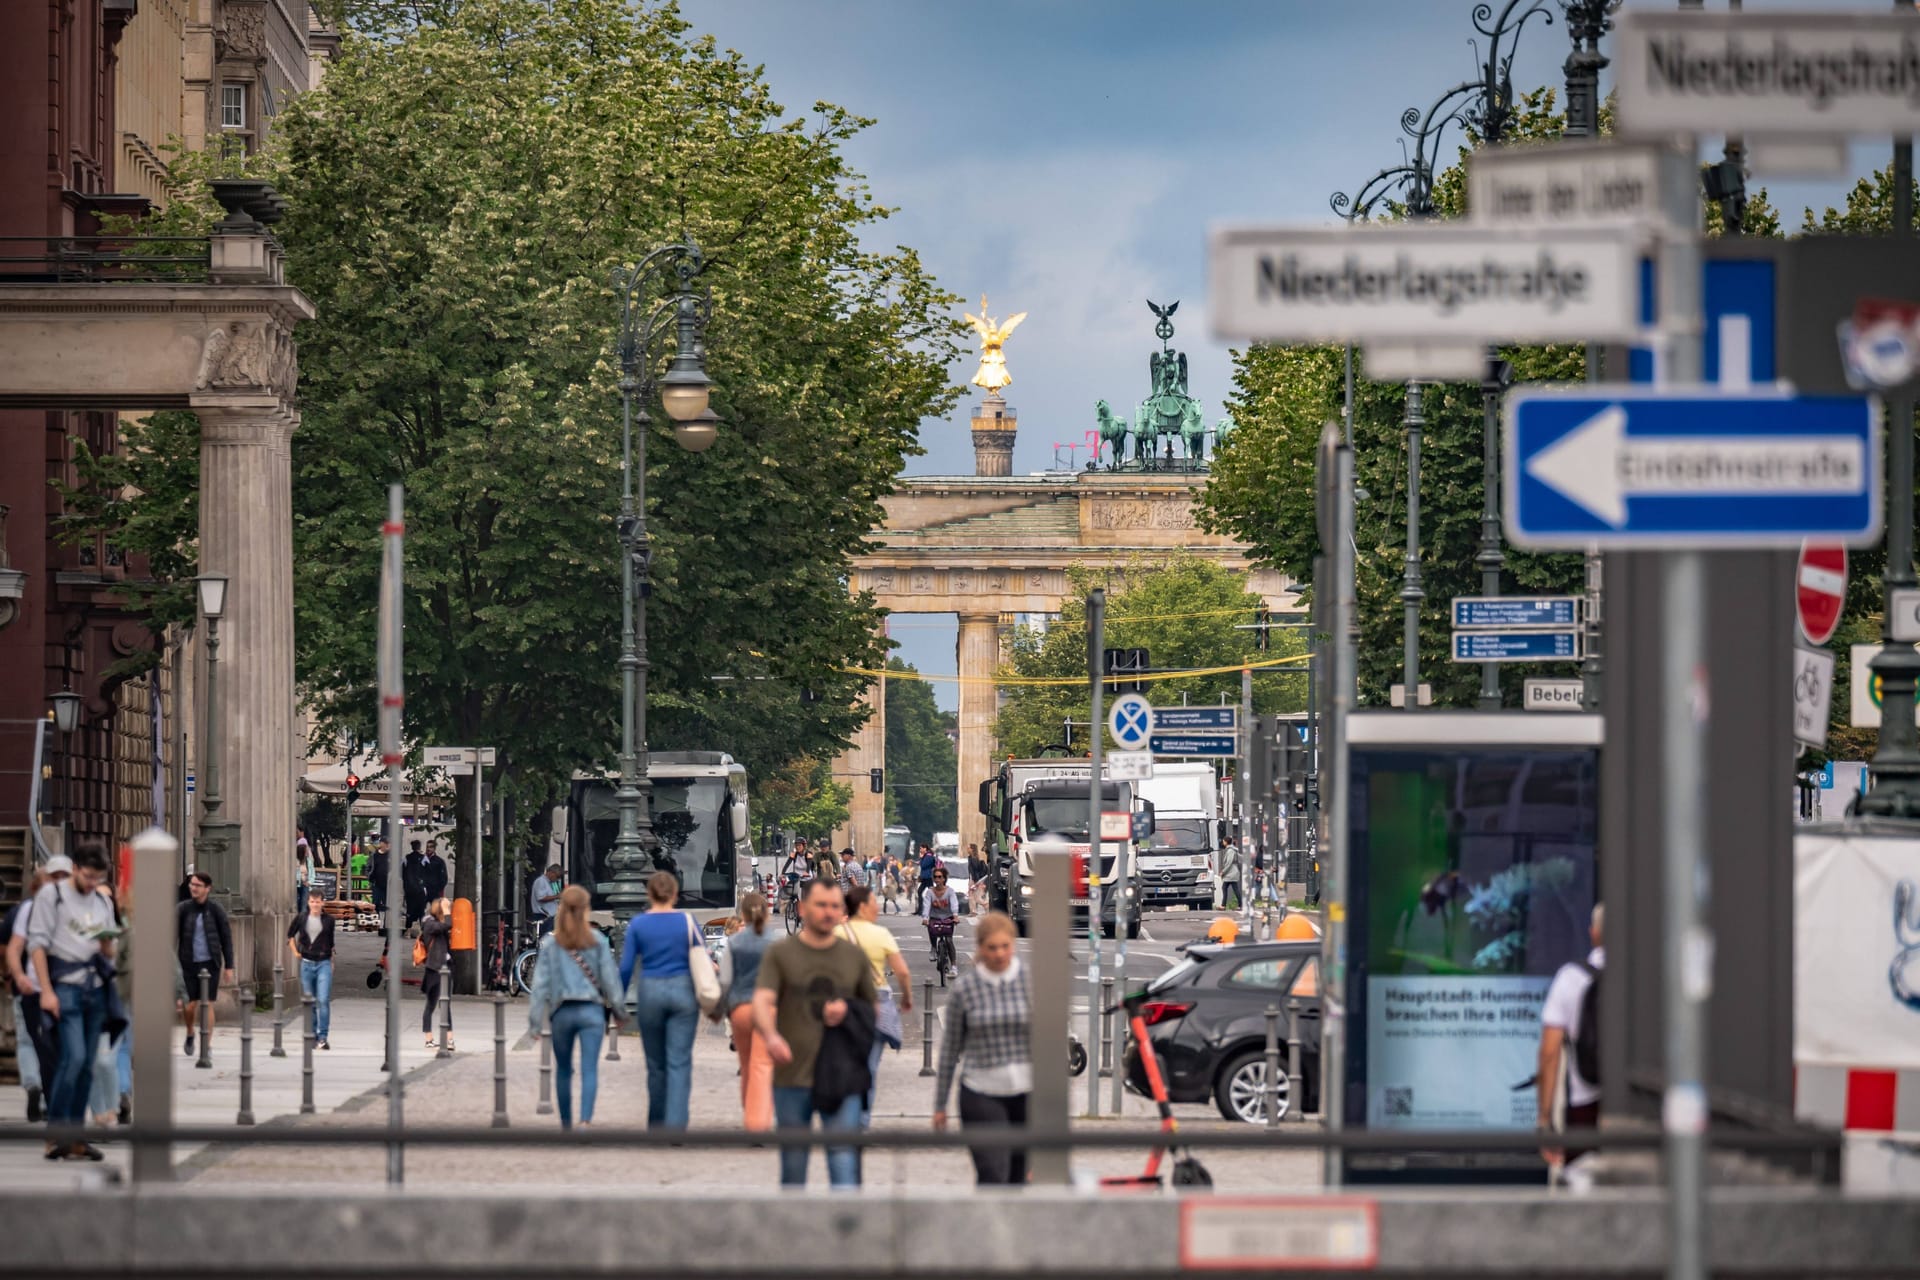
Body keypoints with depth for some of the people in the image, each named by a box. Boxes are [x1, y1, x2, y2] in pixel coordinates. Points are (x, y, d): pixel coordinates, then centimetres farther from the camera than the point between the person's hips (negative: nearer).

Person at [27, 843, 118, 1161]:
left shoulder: (103, 902, 18)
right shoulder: (52, 894, 1)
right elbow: (38, 943, -5)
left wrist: (107, 944, -3)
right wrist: (46, 990, -13)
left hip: (96, 988, 6)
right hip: (65, 985, -6)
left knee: (86, 1064, 4)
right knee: (74, 1058, -17)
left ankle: (75, 1138, 7)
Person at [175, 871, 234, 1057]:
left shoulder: (216, 910, 0)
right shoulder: (184, 909, 0)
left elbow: (226, 938, 5)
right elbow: (175, 936, 4)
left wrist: (229, 966, 3)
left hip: (210, 963, -1)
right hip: (189, 963, 1)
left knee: (208, 1004, -2)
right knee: (191, 1003, 0)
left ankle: (207, 1044, 5)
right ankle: (190, 1035, 28)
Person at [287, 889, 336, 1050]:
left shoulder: (329, 920, 0)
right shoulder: (301, 918, 3)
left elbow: (333, 941, 10)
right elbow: (290, 934, 19)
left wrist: (332, 960, 8)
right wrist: (295, 951, 11)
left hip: (324, 964, -2)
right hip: (307, 964, 2)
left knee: (324, 1000, -13)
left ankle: (322, 1037, -10)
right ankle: (313, 1036, 15)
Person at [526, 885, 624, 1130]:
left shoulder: (550, 943, 0)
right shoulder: (597, 940, -2)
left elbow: (541, 983, -1)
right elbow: (609, 977, 1)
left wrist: (536, 1021, 3)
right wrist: (618, 1011, 12)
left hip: (562, 1012, 1)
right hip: (591, 1011, -1)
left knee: (563, 1070, 16)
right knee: (590, 1070, -6)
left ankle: (566, 1124, 24)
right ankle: (585, 1121, -24)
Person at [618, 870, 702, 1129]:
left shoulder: (637, 924, -1)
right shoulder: (687, 922, -2)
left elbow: (626, 966, -1)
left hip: (650, 993, 1)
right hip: (682, 991, -1)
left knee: (656, 1065, 13)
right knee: (679, 1063, -3)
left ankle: (656, 1125, 23)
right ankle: (675, 1125, -13)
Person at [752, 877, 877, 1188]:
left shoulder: (854, 956, 10)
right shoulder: (780, 954, 2)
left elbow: (873, 1008, 20)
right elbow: (761, 1003, -12)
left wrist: (848, 1009, -4)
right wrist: (771, 1036, -34)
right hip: (793, 1078, -1)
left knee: (845, 1161, -10)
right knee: (793, 1169, 10)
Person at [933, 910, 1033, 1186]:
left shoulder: (1031, 981, 1)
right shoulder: (964, 989, -1)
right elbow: (950, 1047, 7)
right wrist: (940, 1104, 9)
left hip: (1027, 1091, 2)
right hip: (982, 1094, -2)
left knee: (1019, 1176, 11)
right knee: (992, 1176, -14)